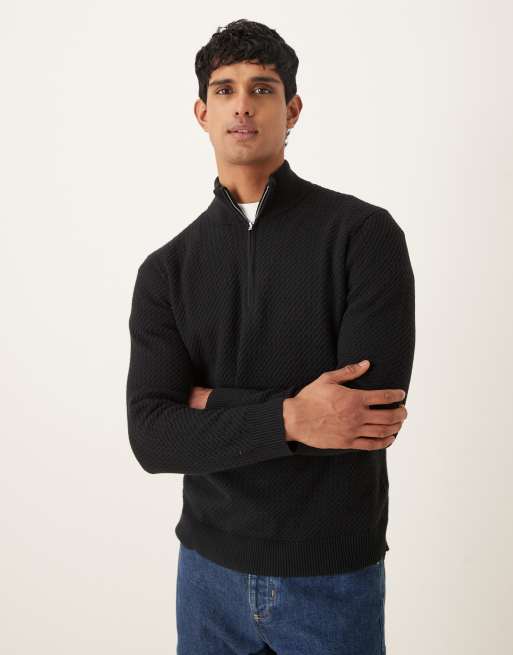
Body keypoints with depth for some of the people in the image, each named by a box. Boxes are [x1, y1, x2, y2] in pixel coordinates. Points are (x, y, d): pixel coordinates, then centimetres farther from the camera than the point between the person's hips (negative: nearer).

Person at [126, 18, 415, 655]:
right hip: (210, 567, 3)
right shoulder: (166, 268, -1)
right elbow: (150, 437, -10)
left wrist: (212, 401, -14)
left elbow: (376, 406, -20)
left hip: (335, 574, -2)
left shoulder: (365, 233, -10)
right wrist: (287, 418, -25)